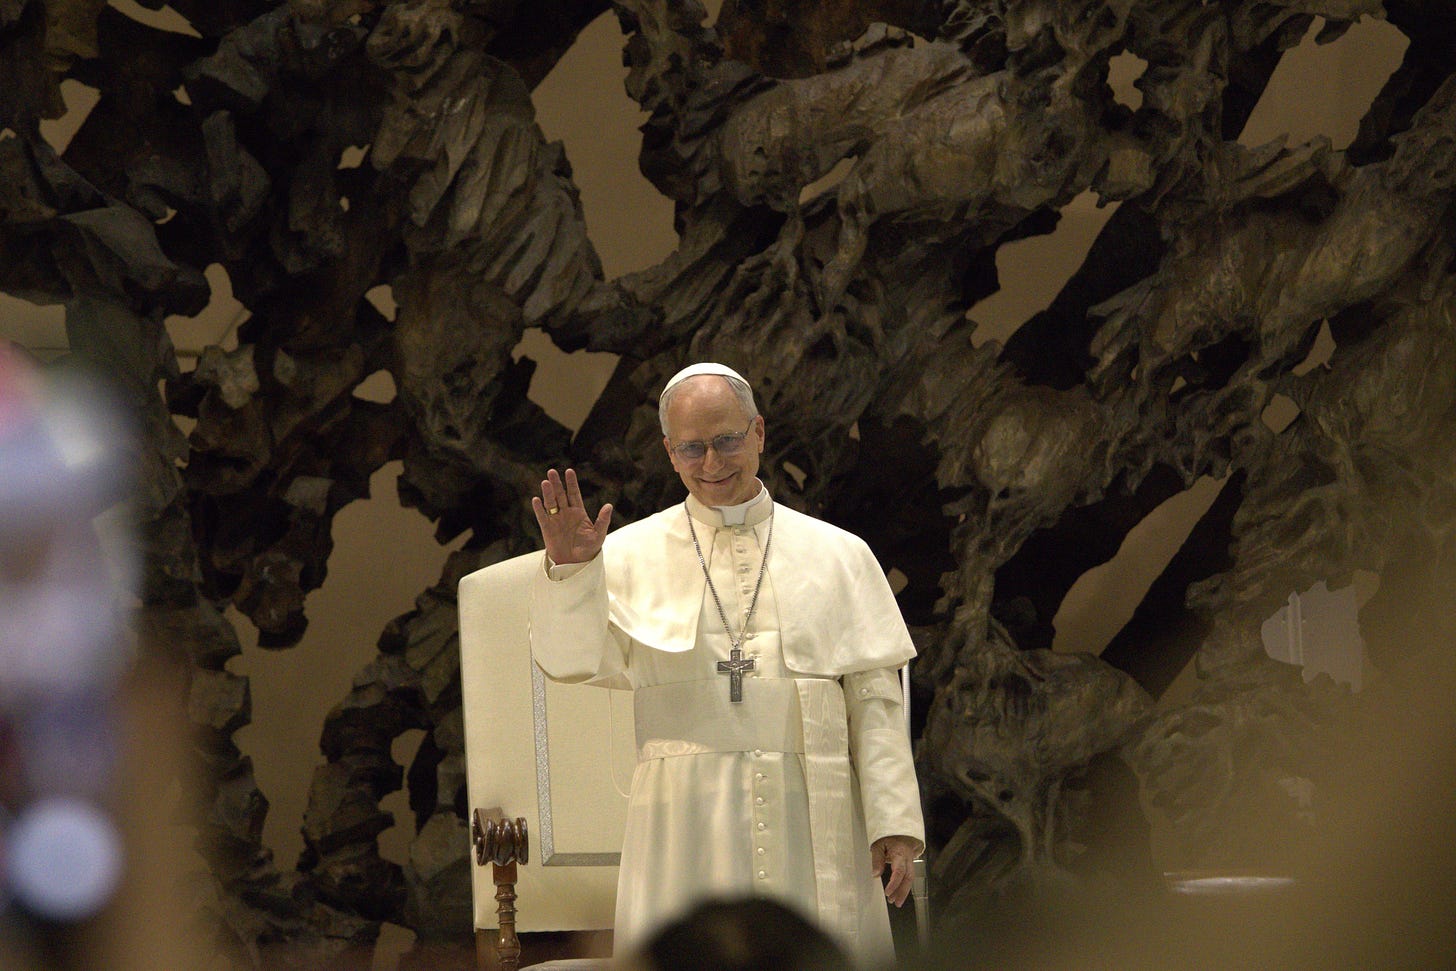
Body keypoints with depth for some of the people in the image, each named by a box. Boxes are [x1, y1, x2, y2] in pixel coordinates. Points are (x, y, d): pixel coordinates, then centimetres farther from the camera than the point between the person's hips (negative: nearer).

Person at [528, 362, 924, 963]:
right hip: (685, 834, -1)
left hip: (813, 824, 1)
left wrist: (893, 822, 0)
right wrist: (570, 571, -19)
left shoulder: (838, 556, 12)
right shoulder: (632, 554, 8)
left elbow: (874, 698, 8)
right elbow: (574, 661, -3)